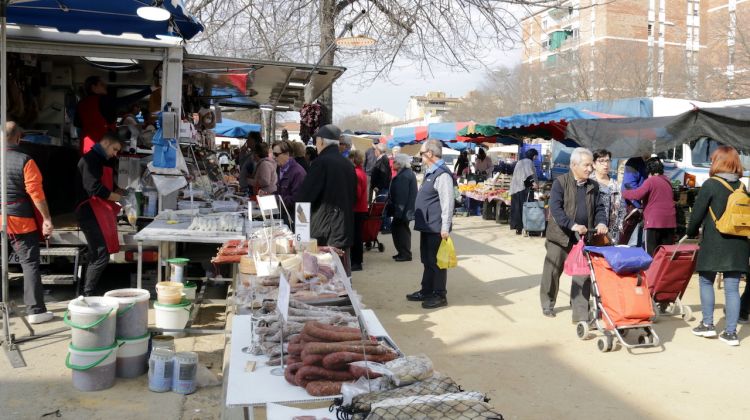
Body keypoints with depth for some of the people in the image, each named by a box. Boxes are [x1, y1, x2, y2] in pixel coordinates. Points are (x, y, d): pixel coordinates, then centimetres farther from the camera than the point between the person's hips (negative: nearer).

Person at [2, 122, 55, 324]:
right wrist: (46, 218, -10)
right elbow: (36, 193, -14)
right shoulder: (25, 161, -10)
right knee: (30, 264, 1)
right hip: (20, 221, -4)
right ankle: (35, 310, 0)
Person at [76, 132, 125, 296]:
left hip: (100, 212, 10)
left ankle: (88, 293, 17)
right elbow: (95, 188, -21)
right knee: (101, 256, -13)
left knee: (96, 255, 11)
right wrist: (120, 198, -13)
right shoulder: (90, 160, -11)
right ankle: (87, 294, -7)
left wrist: (122, 192, 9)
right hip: (90, 212, -10)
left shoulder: (102, 160, 21)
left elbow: (109, 185, 27)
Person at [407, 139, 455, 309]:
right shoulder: (430, 173, 14)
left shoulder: (442, 175, -17)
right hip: (427, 225, 10)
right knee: (426, 260, 17)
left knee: (436, 261, -1)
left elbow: (447, 202, -21)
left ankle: (440, 296, 9)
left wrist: (445, 227, -23)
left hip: (436, 227, -10)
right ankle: (426, 291, 28)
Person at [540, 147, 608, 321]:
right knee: (552, 271, 8)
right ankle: (547, 304, 28)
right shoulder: (560, 182, -7)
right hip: (560, 235, -3)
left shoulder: (593, 186, 8)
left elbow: (599, 207, 11)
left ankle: (580, 313, 7)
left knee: (583, 275, 0)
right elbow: (555, 208, -17)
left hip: (584, 237, 4)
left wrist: (601, 222, -11)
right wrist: (572, 225, -28)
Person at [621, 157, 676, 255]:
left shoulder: (651, 180, -5)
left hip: (654, 221, -7)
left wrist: (623, 193, 0)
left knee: (651, 254, -5)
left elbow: (638, 194, -17)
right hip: (669, 221, 7)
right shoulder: (667, 181, 17)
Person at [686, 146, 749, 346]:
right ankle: (730, 332, 7)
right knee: (732, 287, 5)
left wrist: (691, 232, 8)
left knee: (706, 281, 11)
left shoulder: (711, 184, -8)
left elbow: (697, 213, -7)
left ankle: (707, 324, 12)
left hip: (713, 243, -4)